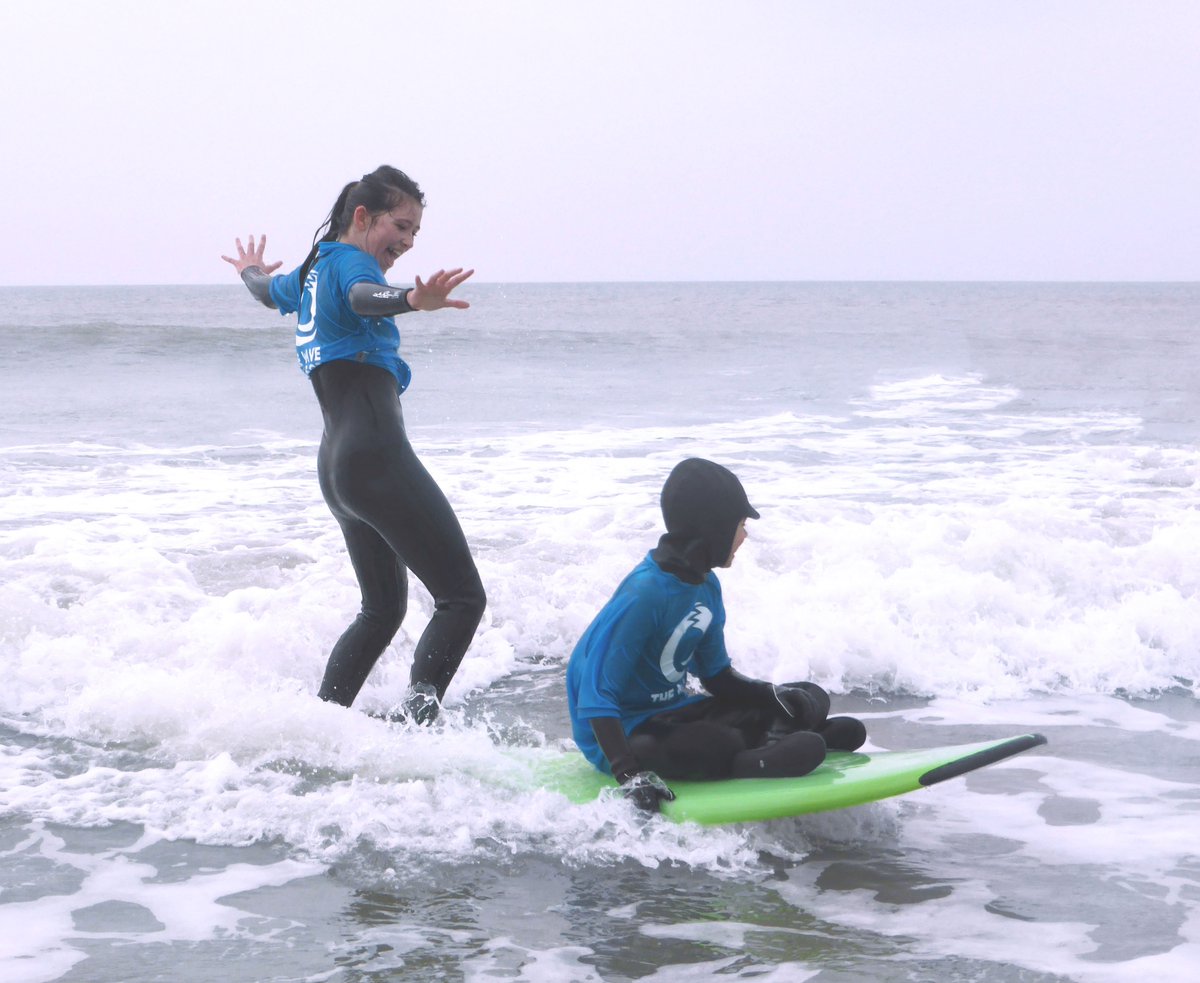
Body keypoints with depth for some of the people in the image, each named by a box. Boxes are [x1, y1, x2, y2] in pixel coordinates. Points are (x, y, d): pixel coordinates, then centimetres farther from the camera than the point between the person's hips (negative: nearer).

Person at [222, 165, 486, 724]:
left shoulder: (310, 272, 22)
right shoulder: (347, 260, -5)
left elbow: (267, 289, 45)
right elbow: (364, 295, -30)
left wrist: (251, 270, 70)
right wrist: (412, 300, -52)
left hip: (336, 465, 10)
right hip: (376, 455, -10)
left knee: (383, 608, 21)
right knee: (462, 598, -12)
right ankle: (413, 720, -26)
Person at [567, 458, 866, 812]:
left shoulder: (705, 585, 4)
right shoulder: (644, 596, -24)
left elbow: (717, 675, 15)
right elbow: (596, 699, -27)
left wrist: (775, 696, -2)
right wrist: (630, 776, -37)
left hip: (672, 714, 9)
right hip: (624, 738, -9)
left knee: (811, 698, 7)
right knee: (725, 746, -38)